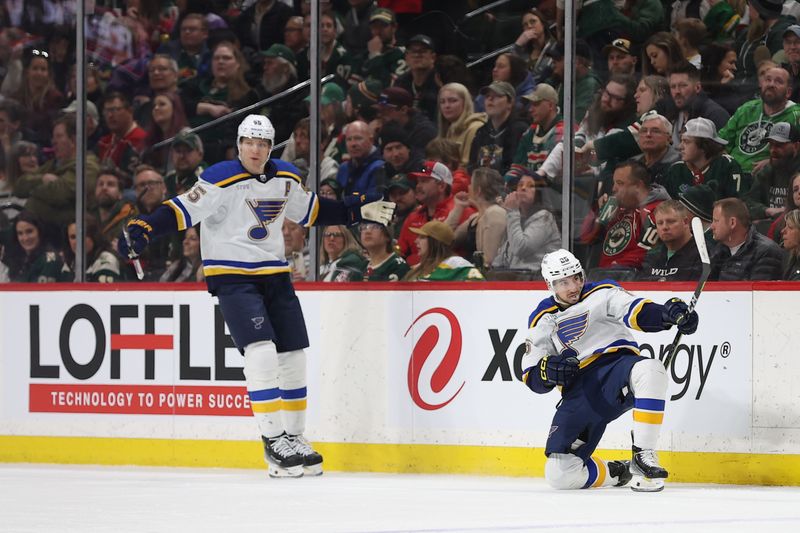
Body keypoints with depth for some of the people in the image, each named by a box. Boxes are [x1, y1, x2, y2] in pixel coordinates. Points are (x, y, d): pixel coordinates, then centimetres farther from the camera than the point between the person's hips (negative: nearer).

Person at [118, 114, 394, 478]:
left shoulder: (285, 178, 7)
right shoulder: (222, 180, -14)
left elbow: (310, 211, 23)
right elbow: (183, 210, -20)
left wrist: (360, 213, 23)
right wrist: (143, 229, -34)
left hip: (274, 275, 7)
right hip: (231, 276, -7)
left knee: (293, 356, 7)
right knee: (261, 351, -19)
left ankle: (293, 439, 18)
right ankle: (273, 439, -13)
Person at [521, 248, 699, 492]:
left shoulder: (602, 294, 7)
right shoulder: (543, 320, 14)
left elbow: (636, 311, -12)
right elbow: (531, 376, 10)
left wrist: (669, 312, -34)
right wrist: (549, 370, -15)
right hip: (579, 394, 2)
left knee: (650, 371, -39)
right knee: (559, 474, -15)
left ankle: (643, 456, -29)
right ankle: (616, 473, 15)